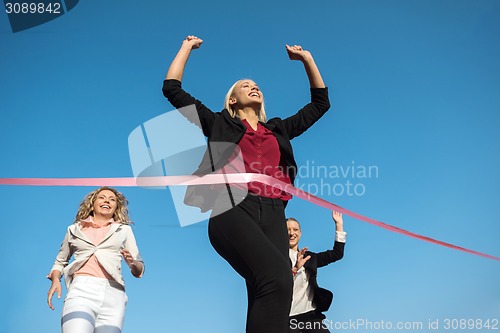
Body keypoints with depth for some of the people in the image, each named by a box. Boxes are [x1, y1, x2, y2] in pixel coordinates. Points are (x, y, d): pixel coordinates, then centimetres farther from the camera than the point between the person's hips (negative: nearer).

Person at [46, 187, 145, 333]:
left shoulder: (124, 230, 20)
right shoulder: (75, 229, 21)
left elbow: (139, 271, 17)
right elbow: (60, 261, 28)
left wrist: (132, 262, -5)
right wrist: (55, 280, 7)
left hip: (113, 293, 1)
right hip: (81, 290, -1)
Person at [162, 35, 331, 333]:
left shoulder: (278, 129, 32)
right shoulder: (219, 123, 23)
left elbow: (321, 103, 40)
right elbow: (172, 88, 21)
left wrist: (307, 59, 38)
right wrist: (187, 47, 31)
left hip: (272, 214, 4)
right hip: (233, 208, -3)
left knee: (266, 294, -18)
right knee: (278, 278, -31)